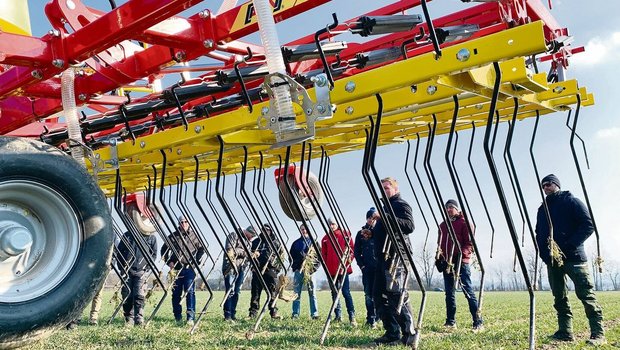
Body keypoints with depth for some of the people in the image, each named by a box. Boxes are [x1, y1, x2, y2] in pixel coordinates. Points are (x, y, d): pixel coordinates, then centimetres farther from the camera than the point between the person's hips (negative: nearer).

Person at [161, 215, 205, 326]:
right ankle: (178, 318, 16)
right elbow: (164, 249, 15)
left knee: (190, 292, -10)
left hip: (189, 268, -2)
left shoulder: (194, 236, 6)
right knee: (176, 294, 6)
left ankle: (190, 318, -12)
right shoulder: (173, 236, 8)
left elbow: (201, 249, 11)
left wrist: (196, 261, -1)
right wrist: (169, 262, 4)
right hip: (176, 268, 2)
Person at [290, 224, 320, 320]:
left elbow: (318, 256, 4)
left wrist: (314, 268, -8)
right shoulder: (296, 243, 15)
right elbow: (291, 256, 13)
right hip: (298, 270, 2)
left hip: (310, 270, -1)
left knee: (312, 293, -2)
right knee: (297, 293, 0)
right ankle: (295, 314, 2)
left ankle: (314, 314, -1)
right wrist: (294, 267, -1)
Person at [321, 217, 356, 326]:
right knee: (334, 293, 8)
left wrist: (349, 259, -12)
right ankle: (338, 315, 16)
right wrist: (326, 265, -1)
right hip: (331, 270, 4)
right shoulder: (325, 238, 13)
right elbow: (323, 254, 12)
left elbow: (352, 248, 2)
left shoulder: (345, 235, 5)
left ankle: (352, 317, -11)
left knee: (346, 292, -10)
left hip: (343, 268, -4)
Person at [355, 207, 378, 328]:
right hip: (367, 268, 1)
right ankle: (371, 319, 4)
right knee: (369, 294, 0)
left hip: (380, 268, -1)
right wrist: (362, 265, 0)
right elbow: (357, 251, 10)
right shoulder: (361, 233, 12)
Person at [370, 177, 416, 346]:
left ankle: (409, 334, -9)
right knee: (379, 294, 7)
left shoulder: (401, 205, -1)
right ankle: (392, 333, 11)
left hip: (396, 255, -10)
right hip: (384, 257, 10)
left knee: (397, 295, -14)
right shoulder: (386, 207, 26)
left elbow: (409, 226, -19)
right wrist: (372, 232, 11)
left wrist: (385, 218, -26)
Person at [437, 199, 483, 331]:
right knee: (449, 293, 7)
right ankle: (450, 321, 13)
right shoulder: (442, 225, 17)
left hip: (461, 262, -6)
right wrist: (440, 256, 5)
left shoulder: (464, 223, 0)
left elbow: (470, 243, -7)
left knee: (468, 291, -8)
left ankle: (478, 322, -5)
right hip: (447, 263, 6)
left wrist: (461, 255, -21)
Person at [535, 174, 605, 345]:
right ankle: (565, 332, 10)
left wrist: (569, 245, -15)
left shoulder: (571, 201, 2)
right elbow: (539, 234, 19)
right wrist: (543, 252, 0)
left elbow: (588, 225, -6)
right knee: (559, 297, 6)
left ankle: (598, 333, -6)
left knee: (586, 294, -9)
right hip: (552, 259, 6)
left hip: (573, 256, -6)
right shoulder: (542, 209, 18)